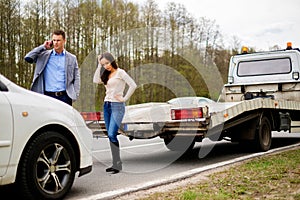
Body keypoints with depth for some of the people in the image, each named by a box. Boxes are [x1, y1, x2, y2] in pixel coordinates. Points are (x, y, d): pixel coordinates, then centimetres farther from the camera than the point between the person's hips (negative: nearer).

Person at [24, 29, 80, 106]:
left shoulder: (72, 58, 11)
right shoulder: (44, 55, 9)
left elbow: (76, 78, 10)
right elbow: (28, 58, -2)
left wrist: (75, 95, -2)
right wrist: (43, 47, 0)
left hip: (64, 96, 0)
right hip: (48, 96, 0)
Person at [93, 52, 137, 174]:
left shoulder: (120, 72, -5)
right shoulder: (106, 74, 16)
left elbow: (133, 85, -14)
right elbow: (96, 80, -1)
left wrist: (124, 98, -11)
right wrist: (99, 66, 2)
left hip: (117, 106, -8)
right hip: (106, 105, 8)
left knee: (112, 134, -15)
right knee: (110, 135, 7)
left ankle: (118, 163, -8)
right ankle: (115, 163, 12)